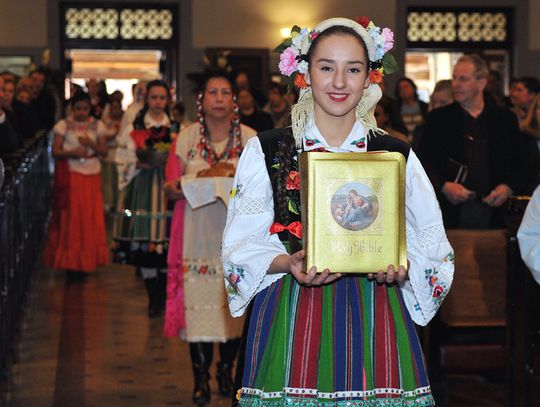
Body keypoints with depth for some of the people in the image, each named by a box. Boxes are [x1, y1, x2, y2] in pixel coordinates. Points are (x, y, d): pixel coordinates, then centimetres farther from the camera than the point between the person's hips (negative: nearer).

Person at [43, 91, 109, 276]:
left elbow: (104, 151, 4)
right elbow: (55, 151, -3)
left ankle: (87, 260, 12)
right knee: (70, 217, -2)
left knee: (90, 218, 2)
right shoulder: (63, 125, 0)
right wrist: (72, 153, -20)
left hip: (92, 175, 2)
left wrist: (91, 144, -14)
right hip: (70, 175, -2)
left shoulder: (97, 126, 6)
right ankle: (70, 261, 4)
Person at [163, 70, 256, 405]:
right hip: (199, 232, 0)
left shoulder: (249, 137, 4)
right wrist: (174, 189, -15)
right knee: (199, 302, -5)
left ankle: (226, 368, 23)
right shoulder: (187, 137, 5)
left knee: (234, 302, 3)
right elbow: (172, 186, 8)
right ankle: (201, 377, 7)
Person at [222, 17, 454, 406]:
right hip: (291, 321, -1)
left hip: (373, 321, 1)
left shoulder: (397, 154, 9)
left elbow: (432, 248, 10)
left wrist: (399, 269, -12)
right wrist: (287, 264, -16)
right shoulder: (267, 150, 6)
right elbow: (241, 245, 3)